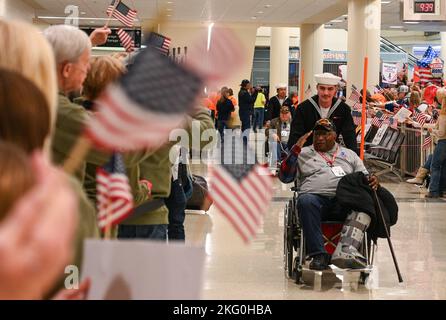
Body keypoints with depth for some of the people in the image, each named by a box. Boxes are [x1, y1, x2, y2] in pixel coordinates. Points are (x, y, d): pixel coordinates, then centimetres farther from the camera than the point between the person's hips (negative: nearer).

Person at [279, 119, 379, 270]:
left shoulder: (350, 155, 29)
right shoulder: (303, 154, 23)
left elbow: (365, 178, 25)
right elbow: (285, 177, 11)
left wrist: (373, 182, 0)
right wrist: (295, 150, 0)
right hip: (316, 197, -1)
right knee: (305, 201, -38)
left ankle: (345, 251, -49)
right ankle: (319, 255, -37)